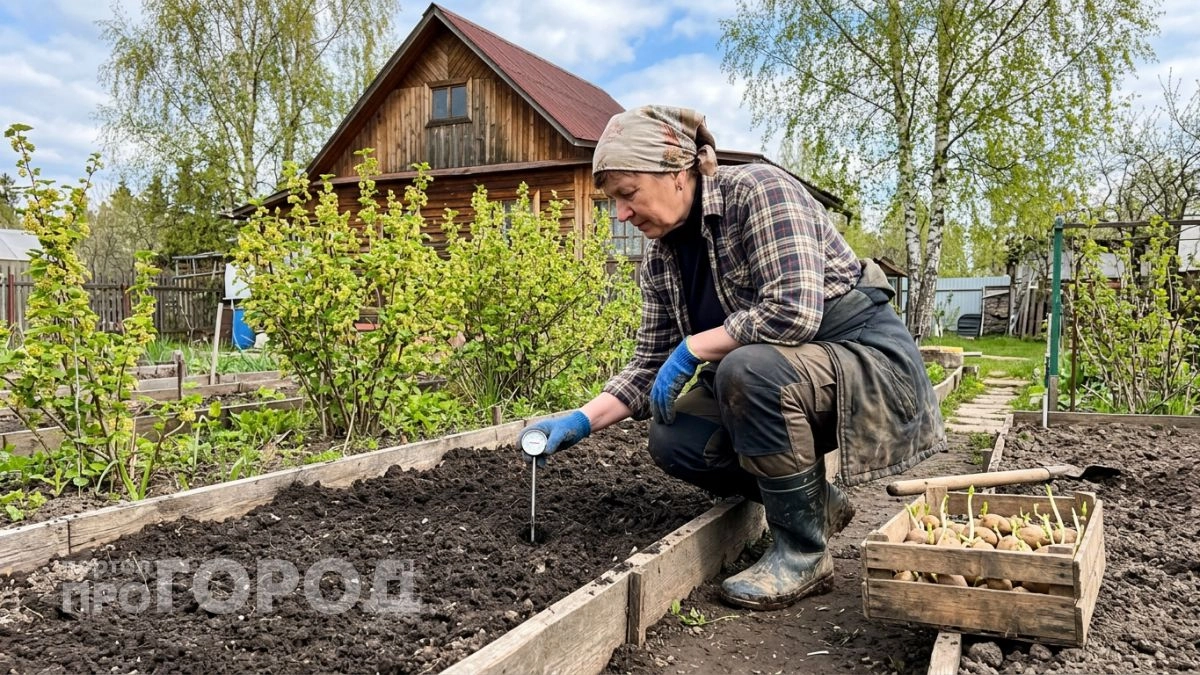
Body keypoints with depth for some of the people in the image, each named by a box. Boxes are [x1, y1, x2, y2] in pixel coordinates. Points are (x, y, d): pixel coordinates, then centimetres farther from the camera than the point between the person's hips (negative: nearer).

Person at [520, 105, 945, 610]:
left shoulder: (758, 190, -20)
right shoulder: (659, 253, 2)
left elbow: (794, 309, -32)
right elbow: (652, 363, 5)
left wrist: (692, 350, -22)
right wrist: (583, 420, -7)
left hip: (868, 360, -7)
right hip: (774, 381, 7)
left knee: (749, 368, -34)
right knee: (672, 441, -10)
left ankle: (803, 554, -14)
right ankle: (816, 501, 11)